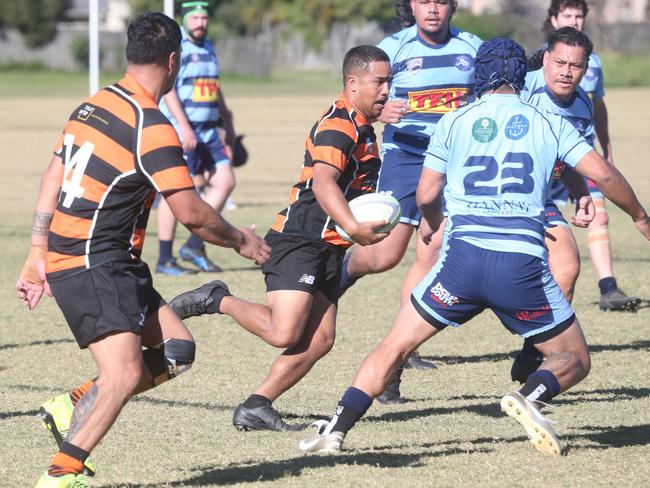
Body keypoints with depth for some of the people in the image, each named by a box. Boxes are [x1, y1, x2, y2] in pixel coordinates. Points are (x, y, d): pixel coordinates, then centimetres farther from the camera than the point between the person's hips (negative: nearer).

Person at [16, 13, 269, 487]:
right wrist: (241, 241, 2)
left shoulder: (93, 105, 10)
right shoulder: (153, 128, -16)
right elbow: (191, 214, -15)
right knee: (124, 375, -19)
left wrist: (38, 255, 19)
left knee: (176, 350, 8)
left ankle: (72, 407, 7)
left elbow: (52, 179, 15)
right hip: (93, 267, -9)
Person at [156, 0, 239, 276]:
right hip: (180, 130, -8)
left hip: (208, 131, 8)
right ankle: (165, 259, 0)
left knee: (224, 181, 1)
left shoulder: (208, 48, 17)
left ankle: (194, 246, 9)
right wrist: (184, 127, -25)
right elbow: (167, 88, -19)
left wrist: (228, 126, 27)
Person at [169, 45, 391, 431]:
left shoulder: (362, 128, 17)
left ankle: (256, 407, 3)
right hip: (299, 241, -10)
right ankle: (217, 300, 1)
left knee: (319, 341, 0)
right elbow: (323, 182, -32)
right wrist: (353, 227, -43)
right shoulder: (338, 125, -15)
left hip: (327, 249, 10)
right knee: (283, 333, -20)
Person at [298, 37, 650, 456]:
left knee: (394, 347, 14)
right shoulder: (549, 123, 12)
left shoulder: (454, 122, 12)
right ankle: (530, 396, -18)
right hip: (524, 263, -1)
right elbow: (602, 173, 5)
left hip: (463, 256, 1)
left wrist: (431, 224, 36)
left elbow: (426, 194, 13)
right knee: (575, 360, 13)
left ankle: (337, 430, 1)